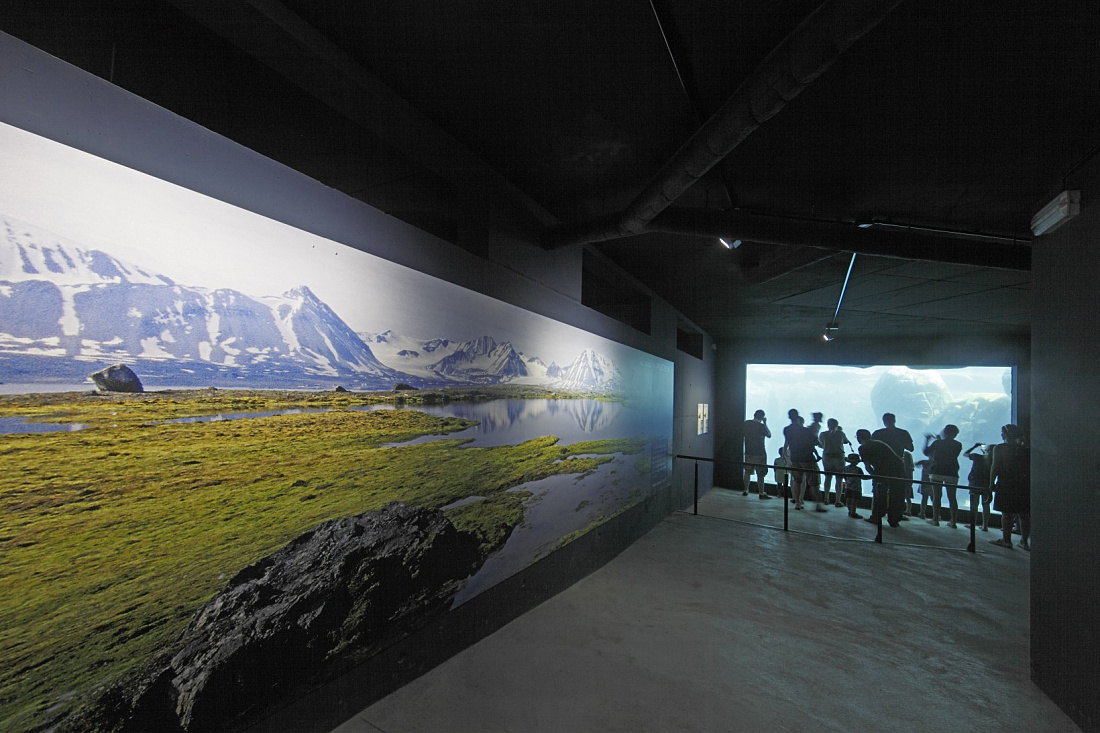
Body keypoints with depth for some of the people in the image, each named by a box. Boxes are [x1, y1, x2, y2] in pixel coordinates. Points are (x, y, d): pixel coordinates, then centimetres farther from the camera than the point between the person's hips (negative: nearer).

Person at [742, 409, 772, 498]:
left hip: (748, 452, 5)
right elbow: (769, 435, 1)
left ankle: (745, 491, 21)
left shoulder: (746, 423, -1)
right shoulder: (761, 426, -14)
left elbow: (742, 431, 16)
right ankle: (761, 493, 11)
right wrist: (765, 423, 4)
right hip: (759, 453, -5)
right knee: (760, 474, 4)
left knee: (747, 472, 14)